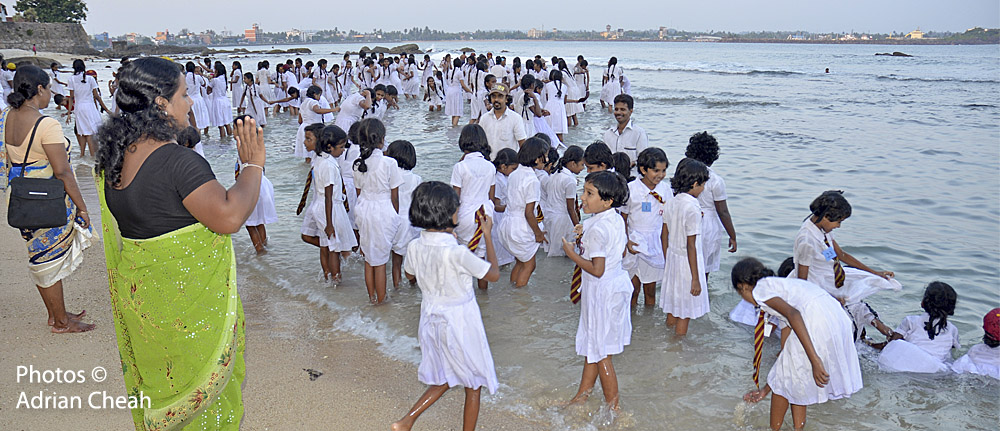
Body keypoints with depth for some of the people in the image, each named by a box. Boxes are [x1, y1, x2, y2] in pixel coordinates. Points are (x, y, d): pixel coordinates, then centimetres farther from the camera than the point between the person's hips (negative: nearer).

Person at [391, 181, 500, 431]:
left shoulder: (414, 247, -10)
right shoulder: (457, 253, -28)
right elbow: (494, 274, -15)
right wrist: (488, 235, -8)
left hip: (431, 319, 6)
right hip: (460, 324, -6)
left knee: (445, 379, 26)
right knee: (473, 384, 15)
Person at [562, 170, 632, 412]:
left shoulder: (597, 229, -27)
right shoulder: (617, 220, 1)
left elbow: (597, 270, -28)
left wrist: (571, 253, -17)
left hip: (601, 291, -10)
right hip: (616, 283, 10)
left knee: (600, 353, 6)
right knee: (592, 346, 21)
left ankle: (613, 407, 18)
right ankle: (582, 395, 35)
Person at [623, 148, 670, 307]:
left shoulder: (665, 189, 0)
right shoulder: (631, 188, -9)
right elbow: (623, 218, -1)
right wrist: (627, 241, -11)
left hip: (656, 242, 3)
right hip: (635, 241, -3)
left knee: (650, 289, 12)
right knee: (633, 288, 3)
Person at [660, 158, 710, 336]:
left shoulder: (670, 203, 1)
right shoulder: (692, 208, -21)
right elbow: (691, 246, -21)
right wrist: (695, 279, -16)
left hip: (672, 259, 7)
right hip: (687, 262, -7)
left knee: (672, 310, 21)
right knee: (684, 314, 6)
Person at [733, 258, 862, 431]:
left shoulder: (760, 289, 6)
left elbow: (793, 314, -15)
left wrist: (814, 360, -19)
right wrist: (766, 389, 41)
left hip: (816, 323, -9)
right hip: (837, 318, 9)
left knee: (784, 379, 13)